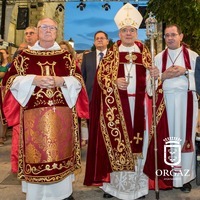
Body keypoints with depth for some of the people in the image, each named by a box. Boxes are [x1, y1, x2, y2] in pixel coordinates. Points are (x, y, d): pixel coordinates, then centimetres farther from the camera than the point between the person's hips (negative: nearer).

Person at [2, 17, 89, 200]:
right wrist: (34, 80, -14)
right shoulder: (25, 55, 7)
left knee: (61, 151, 7)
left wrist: (61, 81, -15)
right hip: (34, 114, 0)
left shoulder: (66, 55, 9)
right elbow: (9, 80, 1)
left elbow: (78, 80, 4)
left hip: (61, 114, 1)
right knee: (35, 153, 2)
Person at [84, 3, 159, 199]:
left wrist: (154, 75, -8)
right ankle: (113, 183, 11)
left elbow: (148, 78, 14)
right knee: (116, 140, -1)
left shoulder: (144, 53, 11)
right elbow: (100, 75, 0)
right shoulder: (111, 53, 5)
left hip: (139, 103, 2)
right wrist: (114, 82, -17)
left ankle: (136, 183, 18)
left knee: (138, 140, 4)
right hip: (117, 104, -2)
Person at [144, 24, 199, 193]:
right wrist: (164, 75, -9)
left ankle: (185, 177, 11)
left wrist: (186, 72, -12)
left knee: (185, 135, 1)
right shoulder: (158, 58, 10)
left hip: (186, 100, -1)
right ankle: (168, 175, 10)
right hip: (165, 101, 1)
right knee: (167, 136, 0)